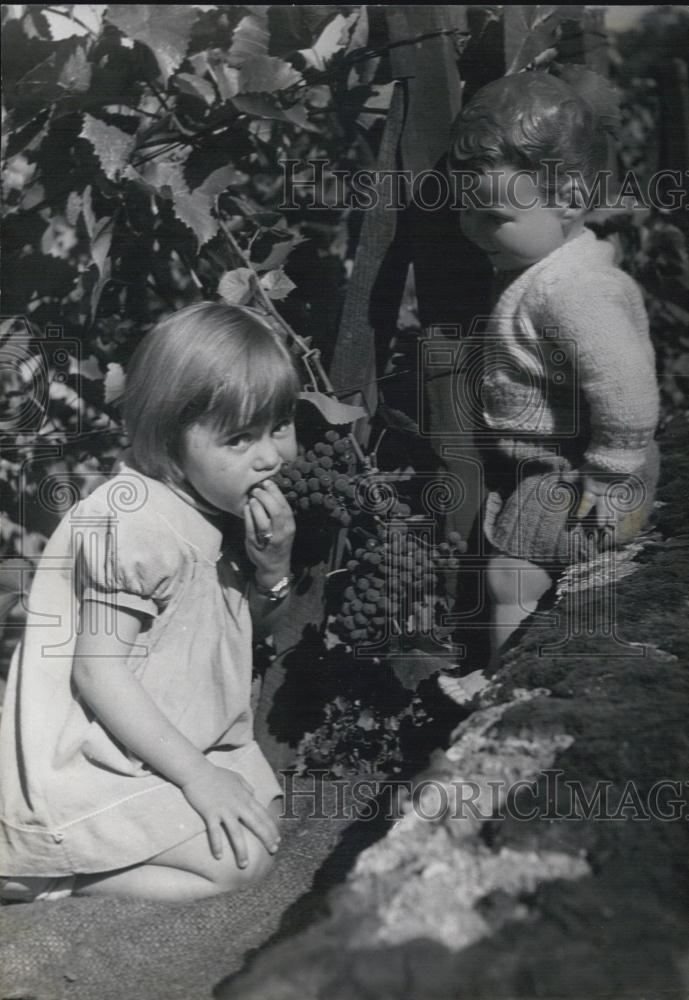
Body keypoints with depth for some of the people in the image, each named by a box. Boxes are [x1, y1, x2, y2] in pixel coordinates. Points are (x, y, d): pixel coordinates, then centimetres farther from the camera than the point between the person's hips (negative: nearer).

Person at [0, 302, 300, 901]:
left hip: (181, 737, 9)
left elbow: (253, 625, 13)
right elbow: (98, 671, -25)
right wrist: (197, 775, -21)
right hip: (85, 765, -9)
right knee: (243, 857, -13)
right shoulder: (135, 526, -27)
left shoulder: (227, 504, 1)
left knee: (265, 808, 8)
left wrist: (273, 568, -11)